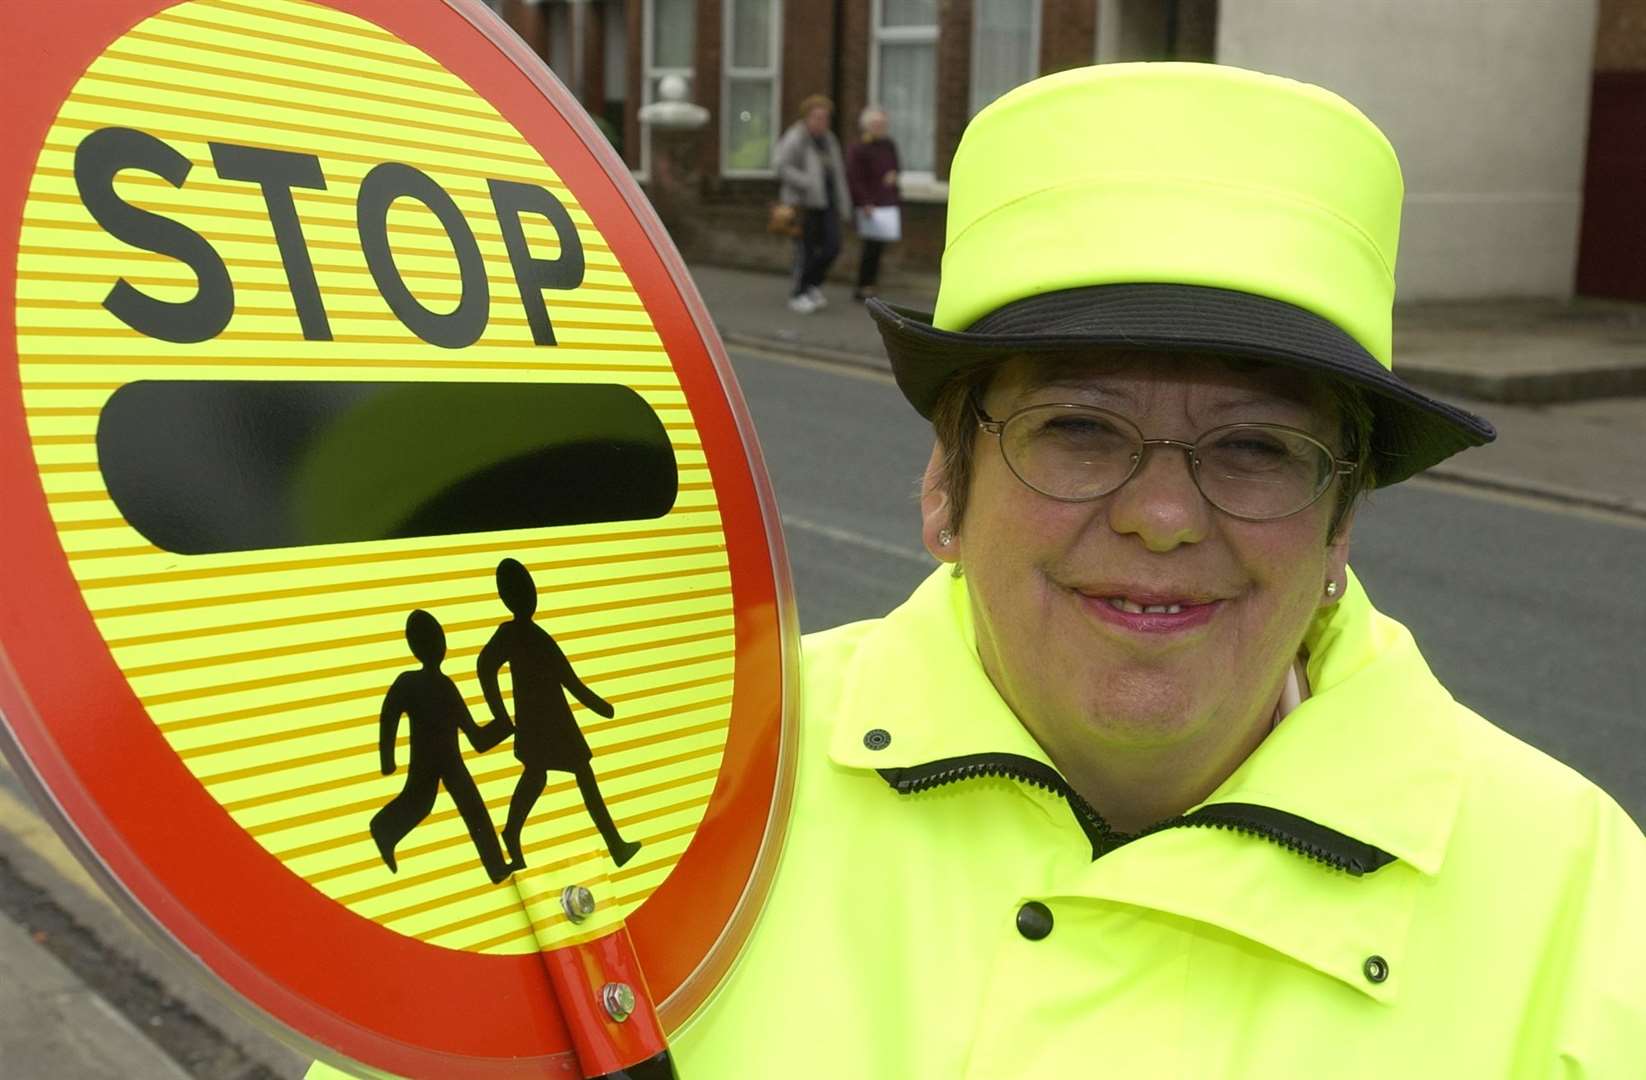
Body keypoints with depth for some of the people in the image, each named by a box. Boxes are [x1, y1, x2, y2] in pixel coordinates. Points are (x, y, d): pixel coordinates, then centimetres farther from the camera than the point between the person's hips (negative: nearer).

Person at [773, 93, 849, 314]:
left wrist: (841, 205, 14)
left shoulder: (828, 139, 13)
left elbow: (837, 173, 18)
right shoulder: (795, 139, -8)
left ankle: (813, 284, 18)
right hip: (804, 203, -6)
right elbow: (780, 164, -19)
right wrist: (806, 183, -25)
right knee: (806, 251, -2)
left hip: (827, 203, 6)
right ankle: (797, 295, 12)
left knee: (832, 246, -3)